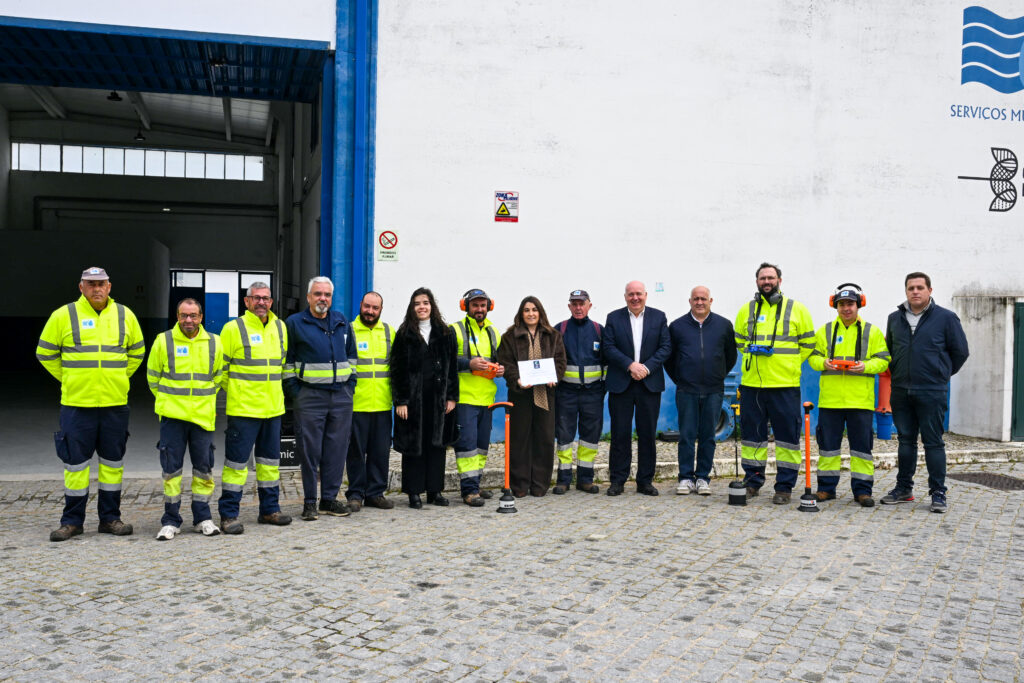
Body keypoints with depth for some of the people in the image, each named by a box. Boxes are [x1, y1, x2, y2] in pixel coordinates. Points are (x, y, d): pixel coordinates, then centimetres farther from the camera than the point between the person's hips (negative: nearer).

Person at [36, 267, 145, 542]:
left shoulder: (125, 315, 5)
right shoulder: (63, 315, -2)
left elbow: (137, 352, 19)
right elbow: (45, 353, 8)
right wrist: (69, 379, 5)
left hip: (115, 404, 2)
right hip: (76, 404, -2)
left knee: (113, 462, 8)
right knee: (75, 462, 3)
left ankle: (110, 518, 19)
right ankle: (72, 521, 15)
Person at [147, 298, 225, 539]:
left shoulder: (214, 343, 5)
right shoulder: (163, 341, 0)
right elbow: (153, 377, 11)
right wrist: (167, 400, 12)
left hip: (203, 416, 2)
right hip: (172, 416, -1)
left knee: (203, 468, 7)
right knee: (171, 468, 2)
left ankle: (202, 517, 18)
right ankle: (171, 521, 11)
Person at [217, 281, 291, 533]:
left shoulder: (280, 327, 10)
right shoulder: (234, 328, -7)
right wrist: (233, 389, 2)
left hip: (273, 407, 6)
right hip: (243, 408, -6)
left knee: (271, 460, 13)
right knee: (237, 461, -3)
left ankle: (269, 509, 23)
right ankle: (228, 515, 5)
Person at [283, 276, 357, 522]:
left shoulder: (342, 322, 13)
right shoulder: (294, 323, 2)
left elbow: (351, 355, 21)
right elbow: (286, 360, 3)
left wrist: (350, 384, 12)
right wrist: (294, 389, -4)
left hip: (341, 395, 4)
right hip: (309, 395, -4)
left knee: (337, 448, 5)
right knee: (309, 449, -2)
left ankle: (329, 498, 15)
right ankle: (310, 502, 6)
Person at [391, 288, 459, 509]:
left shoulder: (445, 333, 10)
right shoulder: (404, 334, 2)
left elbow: (452, 367, 9)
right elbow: (397, 369, -1)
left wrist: (452, 397, 2)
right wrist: (400, 401, -9)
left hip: (438, 398, 2)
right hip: (412, 398, -2)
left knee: (437, 443, 6)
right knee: (413, 444, 0)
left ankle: (435, 490, 14)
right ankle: (414, 492, 7)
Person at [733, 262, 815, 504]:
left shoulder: (796, 309, 3)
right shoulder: (746, 310, 9)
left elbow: (808, 344, 8)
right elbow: (739, 341, 22)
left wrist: (790, 364, 5)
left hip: (785, 385, -2)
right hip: (751, 384, 2)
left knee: (787, 434, 0)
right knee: (752, 432, 8)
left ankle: (784, 486, 8)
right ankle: (752, 481, 20)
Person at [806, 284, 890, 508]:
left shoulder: (872, 332, 7)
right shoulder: (825, 331, 11)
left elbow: (883, 360, 4)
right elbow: (813, 356, 11)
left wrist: (866, 366, -14)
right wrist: (823, 363, -10)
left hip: (861, 399, -1)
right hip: (830, 398, 1)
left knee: (861, 444, 2)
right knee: (828, 443, 5)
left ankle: (862, 490, 10)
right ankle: (826, 487, 15)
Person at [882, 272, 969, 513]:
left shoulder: (946, 318, -3)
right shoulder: (895, 318, 9)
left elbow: (960, 351, 4)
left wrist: (942, 374, 9)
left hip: (932, 392, -4)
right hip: (901, 391, 4)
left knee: (933, 442, -1)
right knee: (905, 441, 11)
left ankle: (938, 493, 6)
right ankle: (904, 488, 20)